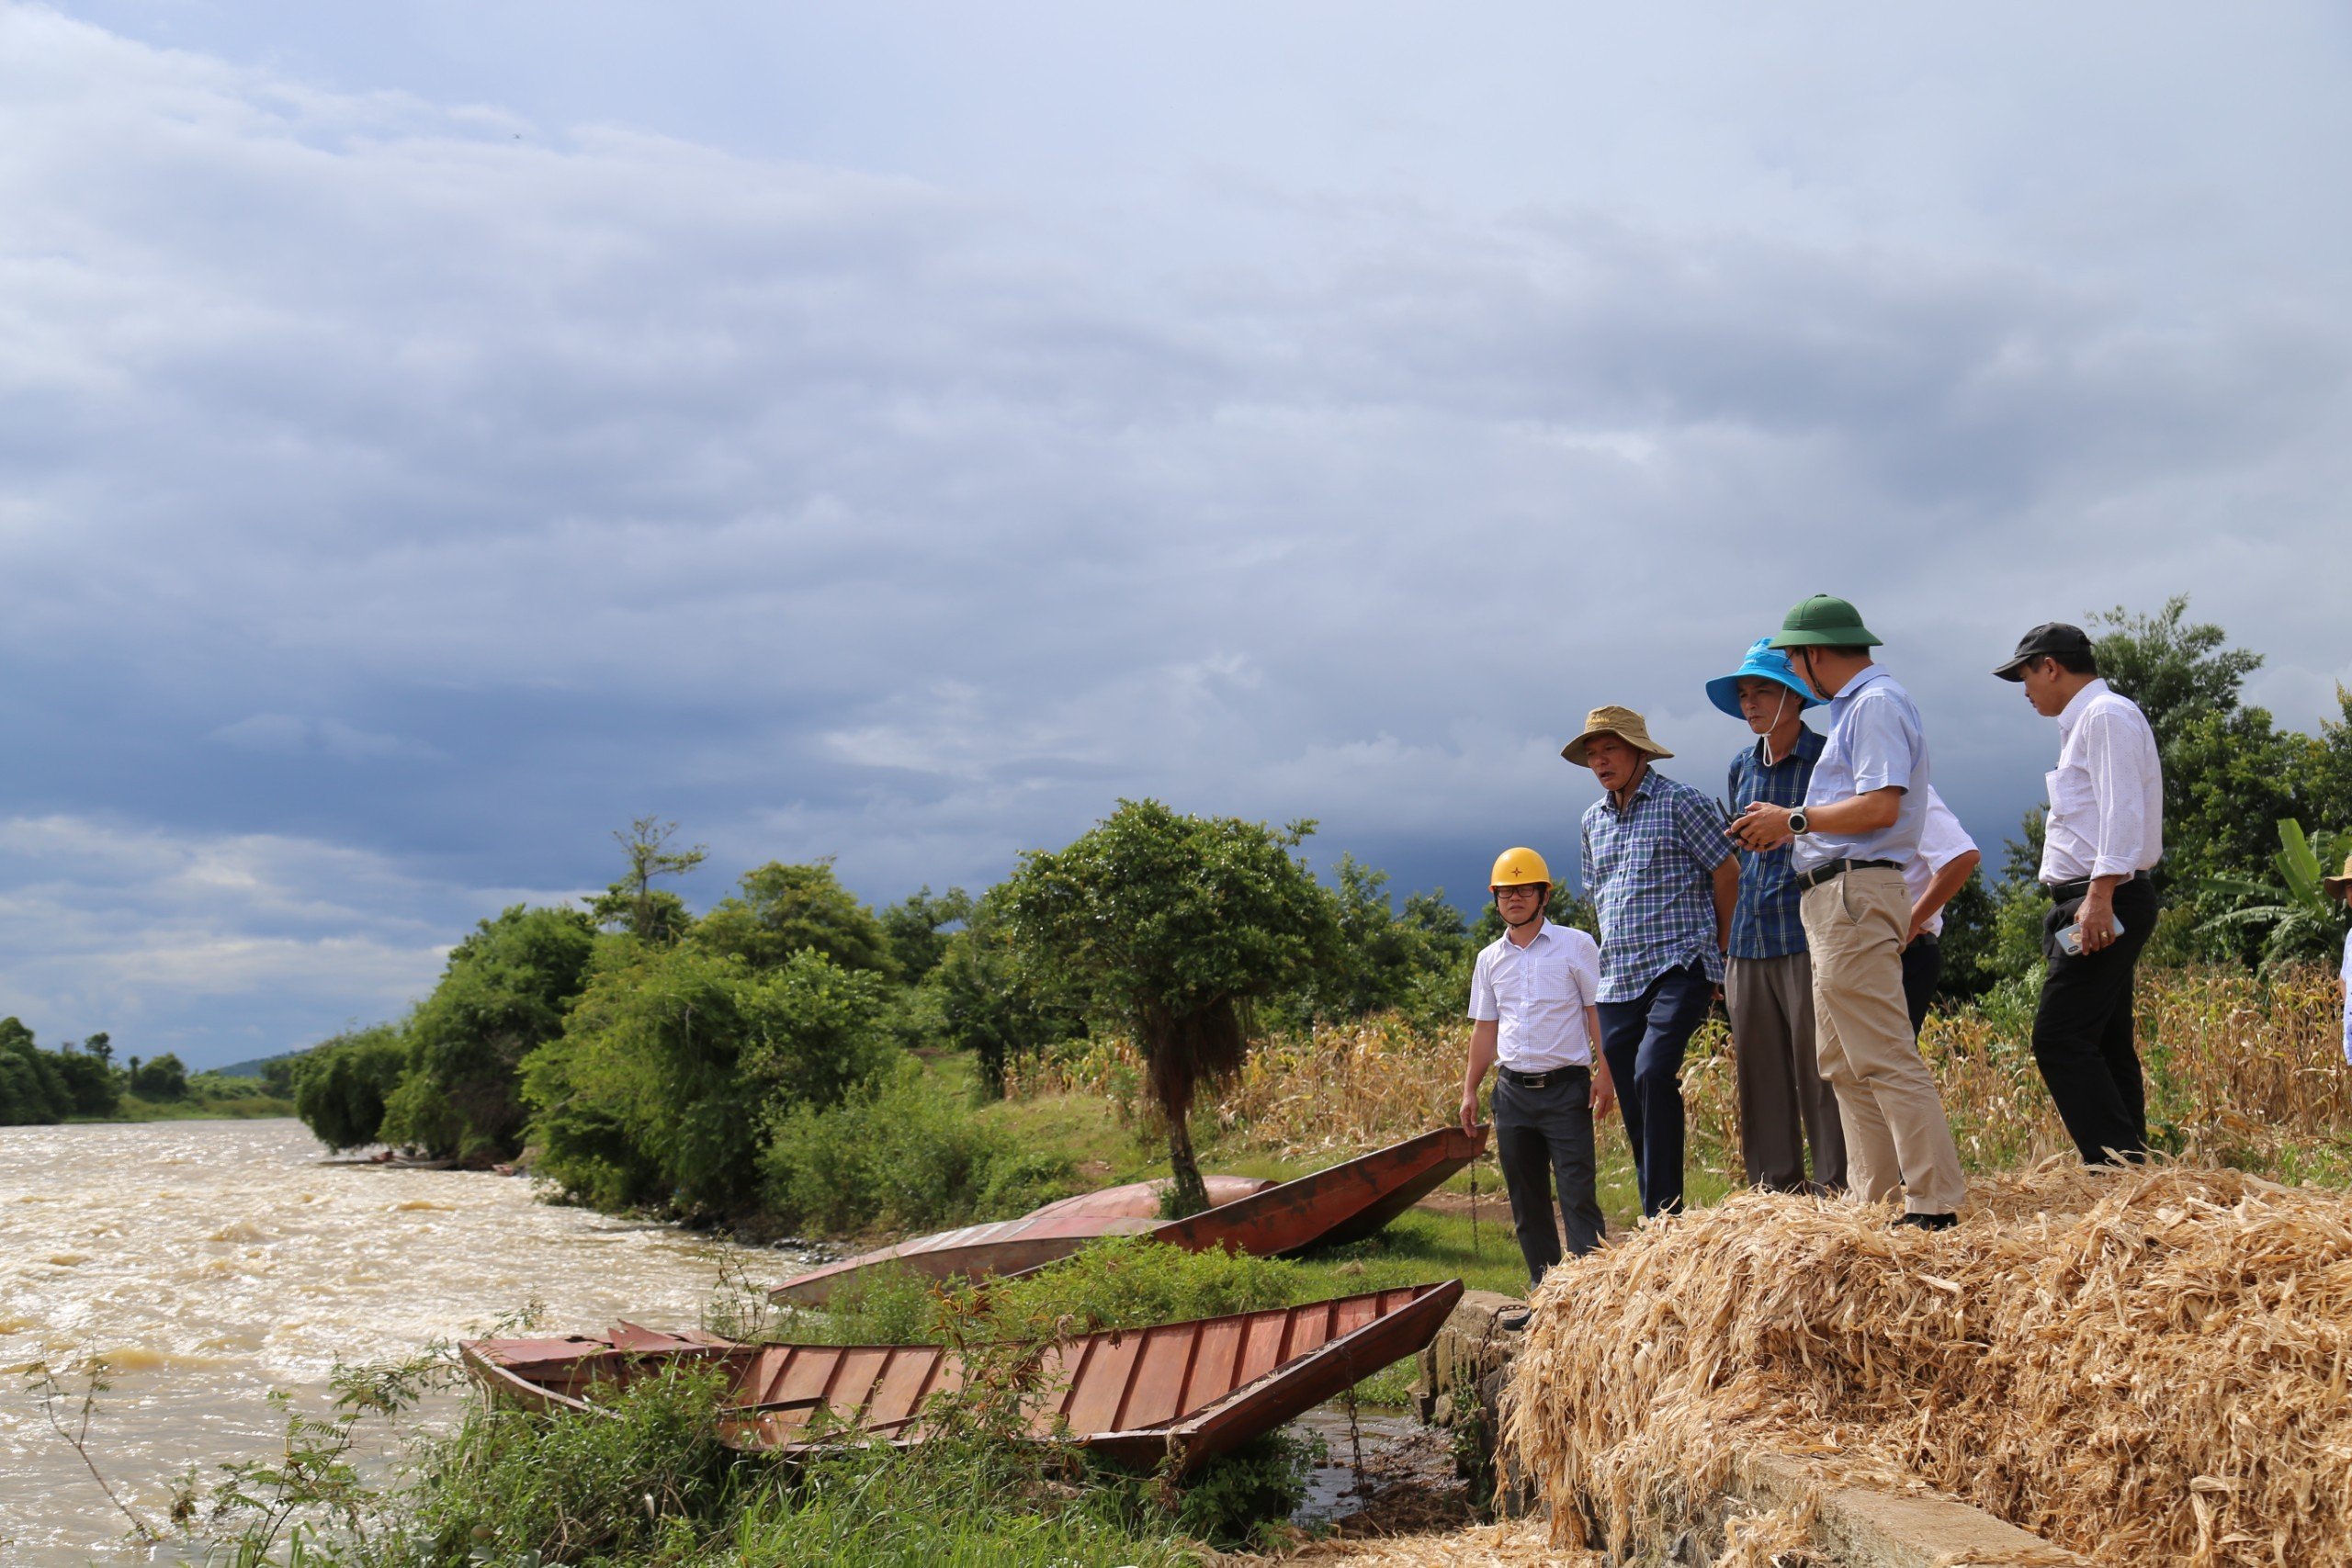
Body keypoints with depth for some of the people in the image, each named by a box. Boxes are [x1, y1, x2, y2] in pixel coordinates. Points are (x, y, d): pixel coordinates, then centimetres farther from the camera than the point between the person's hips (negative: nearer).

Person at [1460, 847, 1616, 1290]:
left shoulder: (1575, 946, 1)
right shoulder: (1490, 959, 13)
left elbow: (1598, 1011, -1)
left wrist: (1604, 1072, -12)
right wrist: (1470, 1090, 13)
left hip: (1565, 1087, -4)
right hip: (1512, 1089, 5)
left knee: (1578, 1194, -10)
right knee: (1526, 1200, 7)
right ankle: (1544, 1290, 15)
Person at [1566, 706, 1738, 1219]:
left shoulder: (1681, 801, -3)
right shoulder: (1593, 819, 16)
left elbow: (1727, 870, 1)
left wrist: (1721, 945, 8)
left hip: (1679, 967, -6)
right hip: (1617, 979, 7)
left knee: (1653, 1073, -25)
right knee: (1634, 1104, 5)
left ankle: (1664, 1213, -21)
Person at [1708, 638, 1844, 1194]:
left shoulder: (1826, 759, -3)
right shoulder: (1742, 767, 16)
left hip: (1806, 937, -6)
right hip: (1748, 941, 6)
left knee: (1818, 1066, -6)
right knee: (1758, 1070, 6)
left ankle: (1838, 1185, 0)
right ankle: (1777, 1189, 14)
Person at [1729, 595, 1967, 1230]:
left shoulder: (1876, 704, -10)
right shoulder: (1856, 707, 21)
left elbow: (1880, 807, -21)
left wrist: (1794, 820, -11)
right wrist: (1787, 829, 13)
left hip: (1854, 892, -11)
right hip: (1835, 901, 11)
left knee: (1885, 1060, -12)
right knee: (1844, 1065, 13)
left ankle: (1934, 1206, -10)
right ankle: (1873, 1202, 17)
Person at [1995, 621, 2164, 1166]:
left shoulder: (2106, 715, -8)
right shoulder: (2083, 721, 23)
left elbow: (2123, 809, -19)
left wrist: (2100, 895, -26)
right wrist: (2094, 898, 16)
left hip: (2105, 904, -11)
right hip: (2094, 906, 11)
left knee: (2059, 1039, -16)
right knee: (2104, 1047, 9)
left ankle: (2119, 1165, -18)